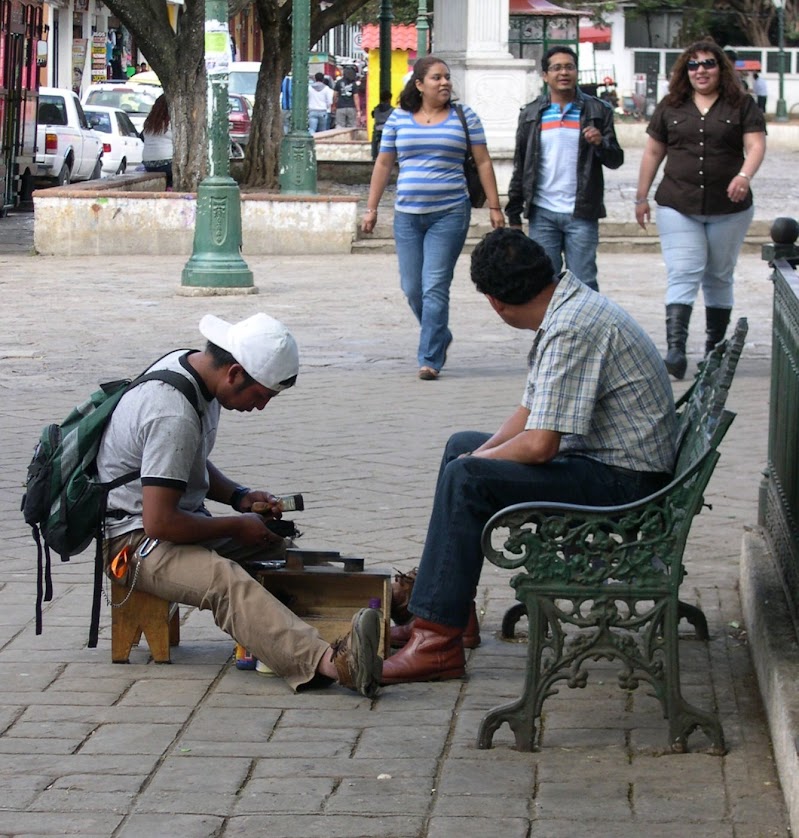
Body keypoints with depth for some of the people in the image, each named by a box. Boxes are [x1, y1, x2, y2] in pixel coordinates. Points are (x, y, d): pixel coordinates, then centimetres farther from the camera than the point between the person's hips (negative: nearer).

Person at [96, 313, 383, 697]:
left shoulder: (188, 365, 6)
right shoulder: (174, 415, -26)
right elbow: (159, 522, -27)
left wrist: (240, 497, 7)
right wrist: (236, 526, -14)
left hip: (176, 520, 12)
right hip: (137, 539, -12)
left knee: (286, 548, 0)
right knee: (227, 583, -37)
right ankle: (328, 662, -57)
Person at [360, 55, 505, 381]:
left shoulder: (464, 117, 4)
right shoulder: (398, 118, 8)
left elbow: (483, 162, 5)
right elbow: (383, 164, 13)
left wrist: (494, 207, 1)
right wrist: (371, 208, 10)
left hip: (450, 213, -3)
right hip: (407, 215, 3)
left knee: (435, 287, -10)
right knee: (412, 288, 6)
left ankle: (430, 359, -6)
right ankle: (440, 338, 30)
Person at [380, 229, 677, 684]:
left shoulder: (573, 330, -25)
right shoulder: (566, 306, 8)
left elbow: (539, 445, -27)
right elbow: (532, 412, 17)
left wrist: (480, 460, -8)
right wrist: (480, 453, 2)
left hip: (627, 480, -11)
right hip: (603, 456, 11)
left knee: (466, 479, -23)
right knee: (462, 446, 20)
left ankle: (438, 643, -19)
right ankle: (438, 598, 22)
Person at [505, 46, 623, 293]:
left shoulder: (597, 111, 5)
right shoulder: (531, 114, 9)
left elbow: (616, 160, 5)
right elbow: (520, 166, 12)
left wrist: (601, 143, -17)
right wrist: (514, 214, 9)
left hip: (581, 215, -2)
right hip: (542, 214, 2)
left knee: (583, 284, -1)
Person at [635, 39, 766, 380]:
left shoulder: (741, 105, 3)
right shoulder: (670, 107, 9)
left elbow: (756, 145, -7)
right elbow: (653, 152, 13)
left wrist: (745, 176, -26)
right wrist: (641, 197, 11)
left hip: (728, 209, 0)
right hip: (678, 208, 0)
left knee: (719, 278, 11)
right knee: (683, 275, -12)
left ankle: (715, 347, 22)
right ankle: (676, 348, -22)